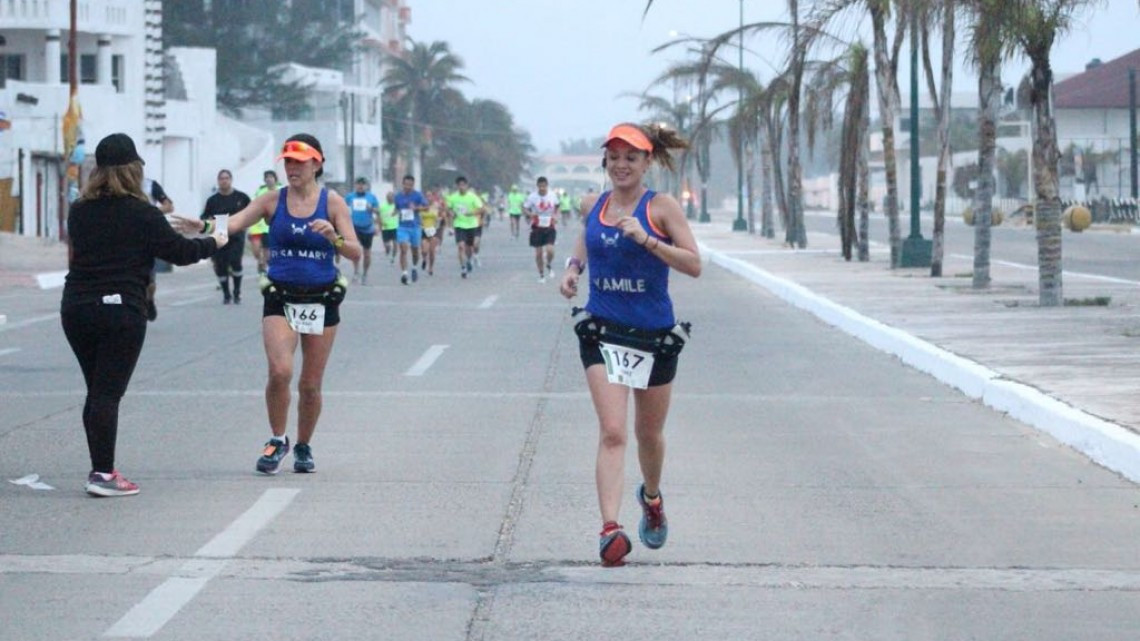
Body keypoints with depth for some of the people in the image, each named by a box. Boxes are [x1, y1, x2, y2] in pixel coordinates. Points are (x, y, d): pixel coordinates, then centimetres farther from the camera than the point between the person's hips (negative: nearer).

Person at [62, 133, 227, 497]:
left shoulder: (79, 211, 7)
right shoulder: (142, 214, -9)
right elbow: (179, 252, -3)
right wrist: (213, 244, 16)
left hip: (76, 307, 5)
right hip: (121, 310, -5)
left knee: (97, 392, 13)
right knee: (108, 394, -5)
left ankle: (101, 469, 14)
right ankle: (102, 474, -9)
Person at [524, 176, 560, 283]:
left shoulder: (552, 196, -4)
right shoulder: (532, 197, -9)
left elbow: (557, 207, 14)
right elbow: (525, 208, -2)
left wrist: (555, 216, -4)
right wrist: (531, 214, -22)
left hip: (549, 227, 0)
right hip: (537, 228, 0)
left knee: (550, 250, -16)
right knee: (538, 252, 4)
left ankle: (549, 265, 17)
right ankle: (541, 275, 22)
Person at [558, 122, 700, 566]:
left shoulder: (661, 207, -6)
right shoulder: (593, 206, 5)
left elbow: (694, 265, -14)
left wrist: (647, 239, -25)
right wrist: (573, 267, 7)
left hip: (655, 334, -1)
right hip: (603, 330, 1)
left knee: (649, 433, 16)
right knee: (612, 431, -16)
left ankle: (652, 498, 47)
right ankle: (610, 529, -25)